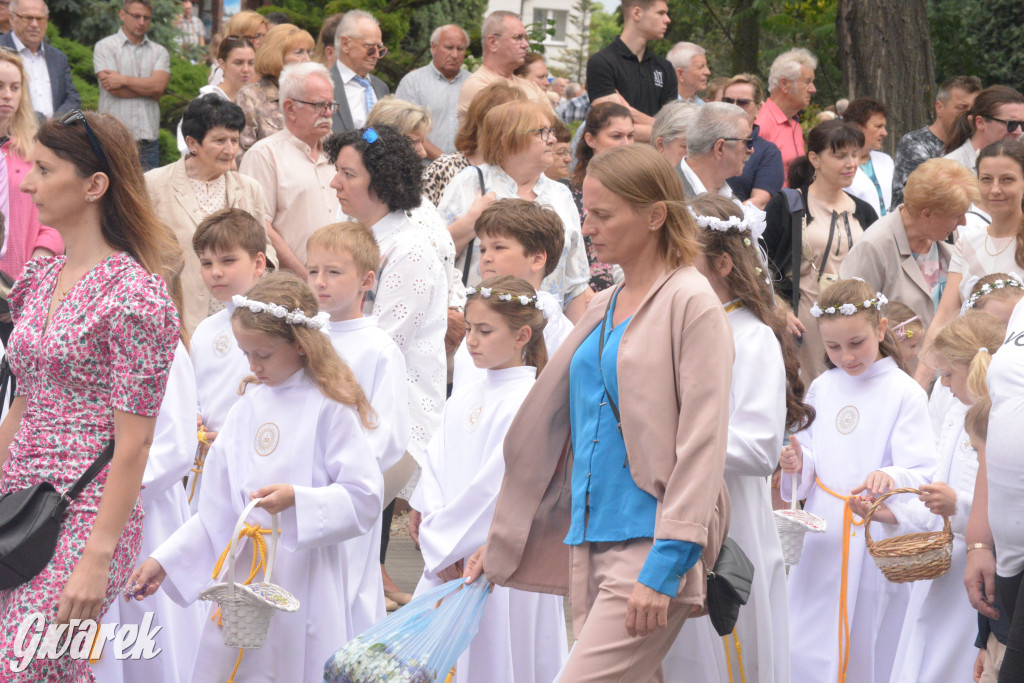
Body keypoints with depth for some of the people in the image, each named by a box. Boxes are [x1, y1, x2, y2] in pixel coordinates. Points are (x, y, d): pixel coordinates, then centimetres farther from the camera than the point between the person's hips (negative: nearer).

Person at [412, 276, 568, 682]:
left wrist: (446, 541, -9)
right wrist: (436, 539, -5)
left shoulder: (530, 402, -10)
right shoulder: (462, 399, 14)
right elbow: (435, 469, 9)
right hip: (447, 561, 7)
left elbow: (496, 485, -14)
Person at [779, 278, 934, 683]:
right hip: (822, 541, 5)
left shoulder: (904, 393, -4)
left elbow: (923, 474, -12)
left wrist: (892, 478, -34)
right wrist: (797, 464, -6)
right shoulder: (821, 389, 12)